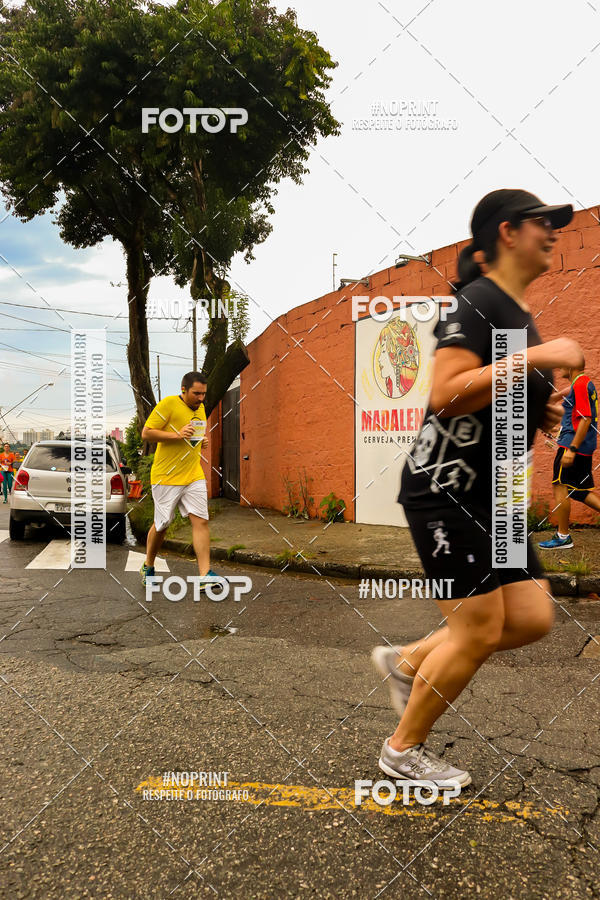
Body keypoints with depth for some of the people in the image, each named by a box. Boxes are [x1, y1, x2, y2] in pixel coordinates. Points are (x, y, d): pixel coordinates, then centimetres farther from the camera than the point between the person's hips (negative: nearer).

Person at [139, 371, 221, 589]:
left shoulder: (200, 408, 12)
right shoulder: (168, 404, -11)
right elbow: (146, 433, -13)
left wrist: (203, 441, 7)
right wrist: (177, 435, -22)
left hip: (194, 476, 6)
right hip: (166, 478, -5)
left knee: (201, 521, -7)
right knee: (162, 525, 6)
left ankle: (205, 575, -7)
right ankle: (148, 566, 30)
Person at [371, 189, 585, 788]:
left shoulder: (521, 315, 18)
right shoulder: (478, 301, -12)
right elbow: (447, 394, -26)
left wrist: (542, 413, 7)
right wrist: (540, 356, -23)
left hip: (491, 496, 10)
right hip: (446, 489, -9)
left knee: (532, 618, 6)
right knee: (480, 630, -5)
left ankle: (406, 662, 22)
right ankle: (403, 751, 16)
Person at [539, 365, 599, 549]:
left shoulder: (579, 384, -14)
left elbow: (585, 419, -21)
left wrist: (571, 449, -24)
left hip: (573, 444, -10)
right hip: (585, 447, 10)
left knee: (560, 487, -4)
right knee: (579, 490, 14)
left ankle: (563, 537, 3)